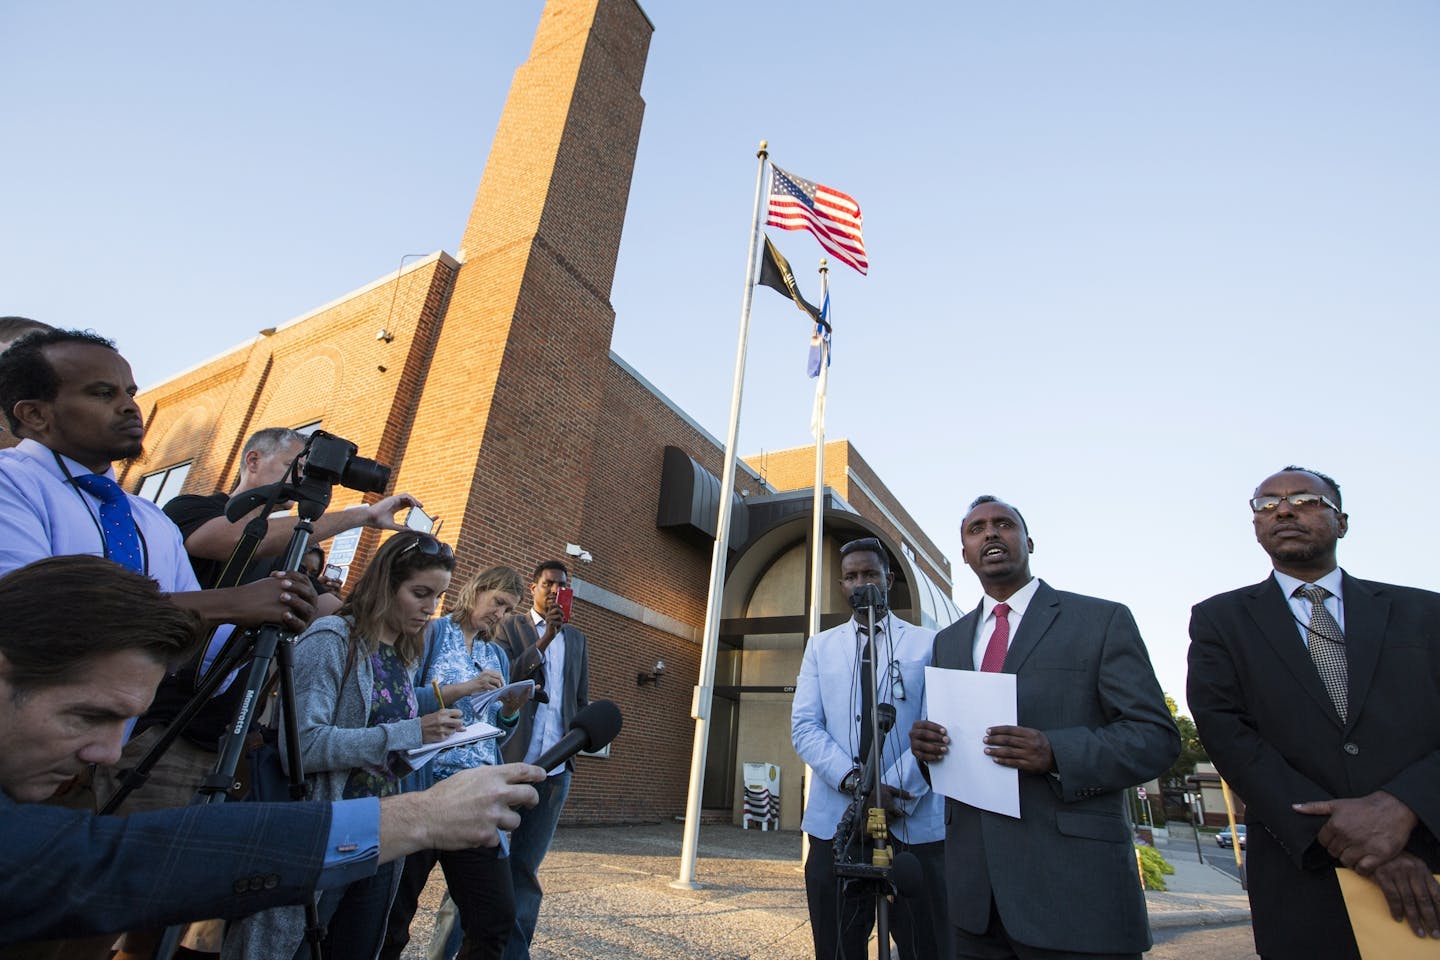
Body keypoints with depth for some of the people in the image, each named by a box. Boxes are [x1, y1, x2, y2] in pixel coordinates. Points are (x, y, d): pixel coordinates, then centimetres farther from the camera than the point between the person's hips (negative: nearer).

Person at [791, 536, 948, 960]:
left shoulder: (928, 643, 4)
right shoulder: (821, 646, 11)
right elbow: (804, 726, 2)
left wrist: (898, 792, -17)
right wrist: (852, 780, -13)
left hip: (914, 820, -2)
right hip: (835, 821, 2)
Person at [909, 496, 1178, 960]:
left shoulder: (1103, 620, -1)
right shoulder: (948, 640, 13)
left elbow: (1156, 734, -6)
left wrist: (1055, 753, -22)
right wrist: (926, 744, -7)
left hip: (1074, 882, -4)